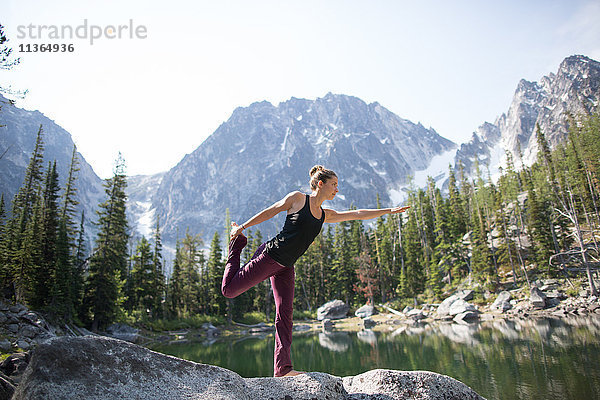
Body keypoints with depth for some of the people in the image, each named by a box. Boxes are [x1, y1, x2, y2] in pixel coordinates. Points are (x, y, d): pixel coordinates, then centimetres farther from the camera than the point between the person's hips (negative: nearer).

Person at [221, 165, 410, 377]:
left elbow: (357, 214, 18)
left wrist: (389, 211, 18)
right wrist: (242, 227, 2)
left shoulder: (324, 215, 14)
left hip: (285, 267, 5)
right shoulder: (297, 198, -3)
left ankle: (282, 367, 3)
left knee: (285, 313, -1)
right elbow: (269, 212, 2)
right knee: (229, 290, 1)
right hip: (269, 256, -5)